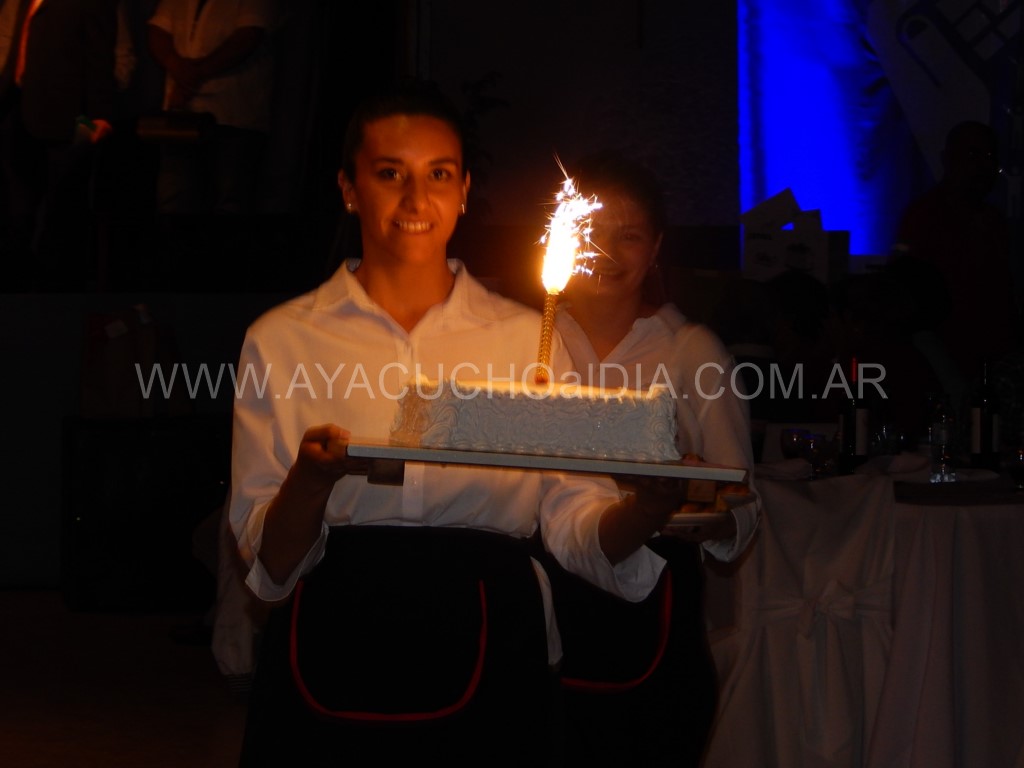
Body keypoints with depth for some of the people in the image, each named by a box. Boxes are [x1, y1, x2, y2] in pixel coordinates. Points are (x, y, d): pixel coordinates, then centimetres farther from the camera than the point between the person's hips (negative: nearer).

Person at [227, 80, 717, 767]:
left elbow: (581, 531, -2)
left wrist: (653, 504, -23)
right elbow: (267, 565, -3)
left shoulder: (528, 337, 7)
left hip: (488, 662, 1)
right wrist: (313, 479, -23)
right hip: (334, 659, -1)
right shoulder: (282, 340, 3)